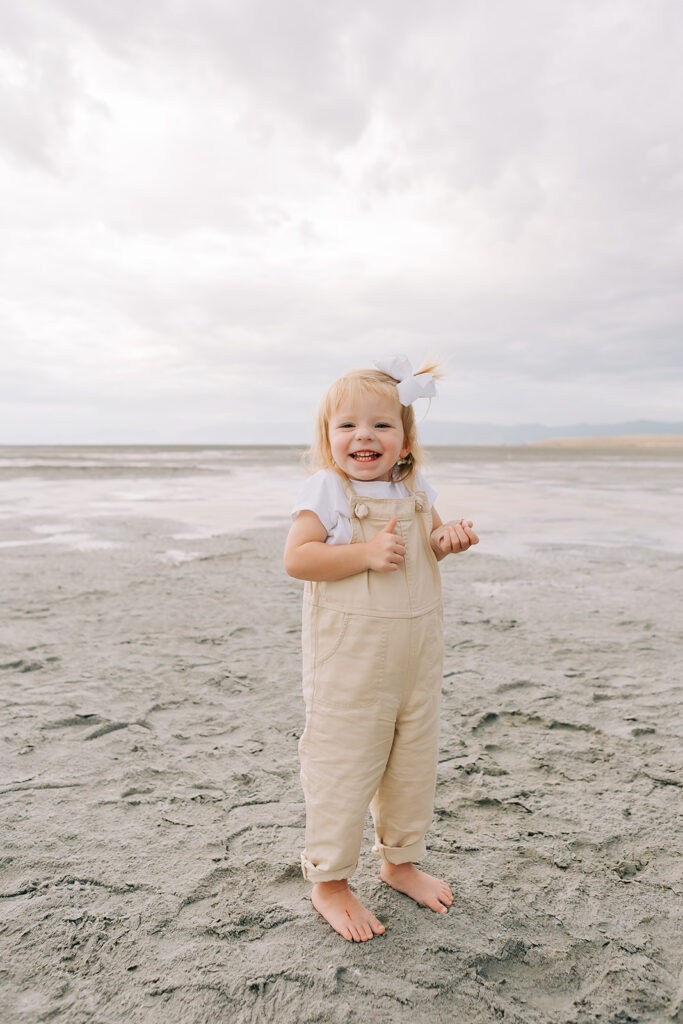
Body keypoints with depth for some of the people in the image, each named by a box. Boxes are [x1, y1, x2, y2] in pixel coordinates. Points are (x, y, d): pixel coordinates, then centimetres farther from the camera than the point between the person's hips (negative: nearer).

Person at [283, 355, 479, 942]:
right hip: (350, 662, -6)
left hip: (417, 657, 6)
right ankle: (329, 881, 26)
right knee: (343, 765, 4)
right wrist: (366, 553, -27)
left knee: (414, 761, 18)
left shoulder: (415, 491, 7)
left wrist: (449, 539, -3)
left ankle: (399, 860, 41)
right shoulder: (326, 491, -11)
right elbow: (296, 559, -19)